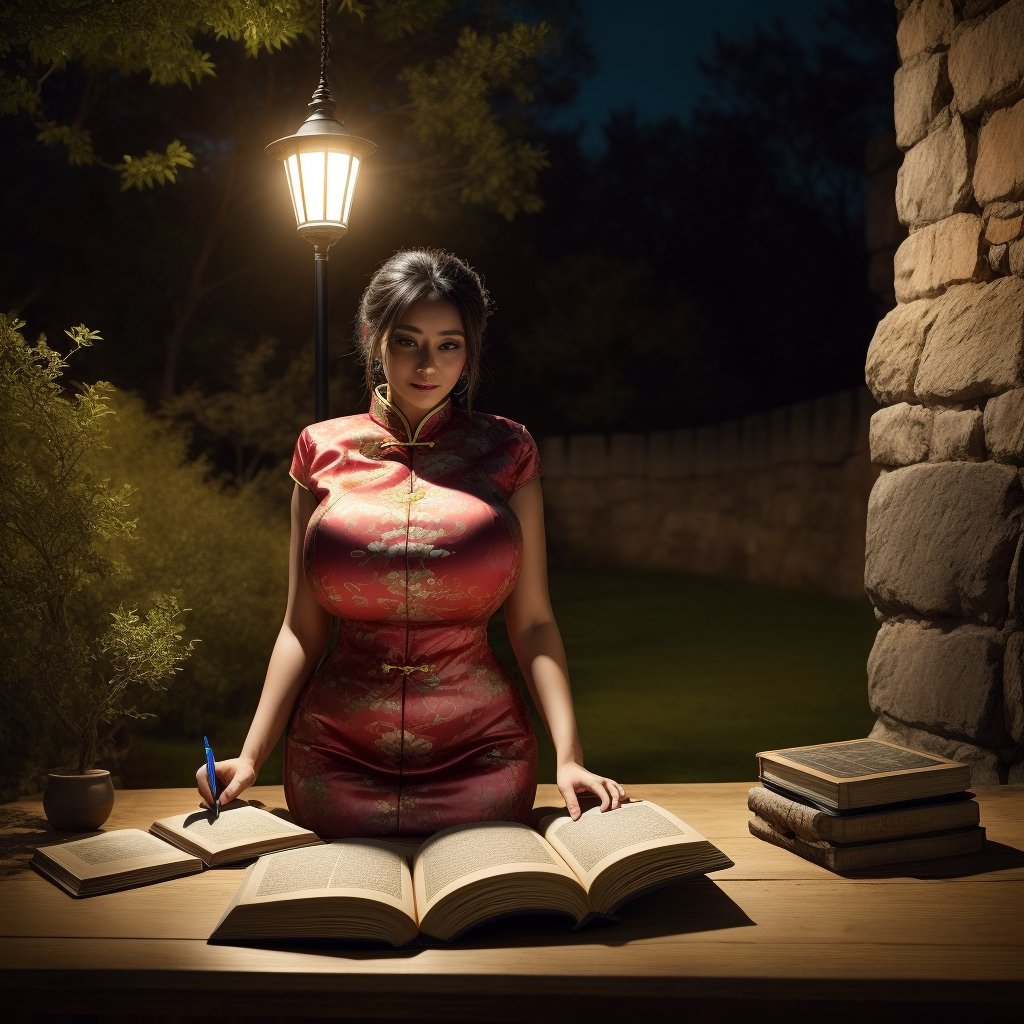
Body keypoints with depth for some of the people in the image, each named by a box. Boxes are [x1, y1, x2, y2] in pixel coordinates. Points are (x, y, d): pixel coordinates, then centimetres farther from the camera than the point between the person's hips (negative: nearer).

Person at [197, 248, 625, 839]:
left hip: (481, 757, 0)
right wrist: (251, 756, -5)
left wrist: (569, 756, -12)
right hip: (337, 761, 1)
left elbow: (533, 623, 0)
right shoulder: (324, 452, 4)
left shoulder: (505, 452, 3)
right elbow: (303, 629, 5)